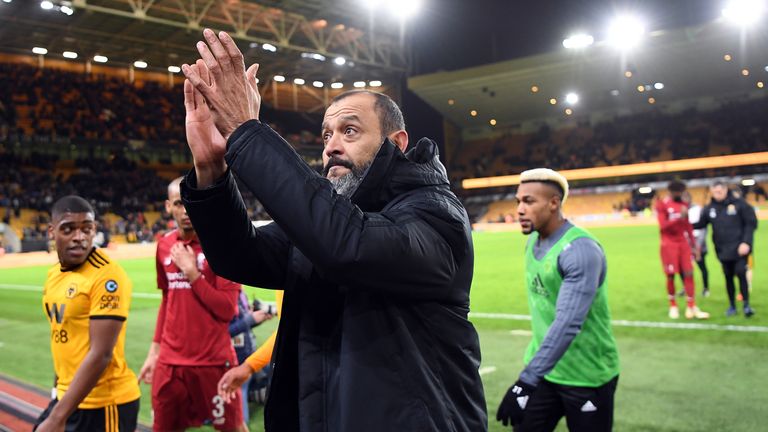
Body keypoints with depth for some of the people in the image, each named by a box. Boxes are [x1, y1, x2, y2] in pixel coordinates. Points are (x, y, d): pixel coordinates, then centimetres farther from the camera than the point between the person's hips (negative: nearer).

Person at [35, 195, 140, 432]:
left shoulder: (106, 276, -19)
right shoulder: (53, 274, 7)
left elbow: (101, 355, -22)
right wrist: (60, 389, 20)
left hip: (103, 404, -7)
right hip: (67, 396, 7)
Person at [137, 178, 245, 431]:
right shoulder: (164, 246, 7)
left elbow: (227, 309, -14)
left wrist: (192, 273, -15)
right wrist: (154, 350, 14)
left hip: (214, 360, -5)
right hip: (170, 361, 5)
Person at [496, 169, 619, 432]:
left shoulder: (580, 250, -23)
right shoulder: (533, 241, 3)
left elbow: (568, 324, -32)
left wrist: (526, 380, -36)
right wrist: (530, 376, 17)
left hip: (586, 377, -6)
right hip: (542, 368, 7)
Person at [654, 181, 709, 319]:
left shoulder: (683, 204, 11)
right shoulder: (661, 205, -7)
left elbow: (688, 227, 15)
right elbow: (663, 226, -15)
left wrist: (694, 245, 14)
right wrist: (679, 218, -25)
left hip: (684, 243, 5)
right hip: (669, 244, -5)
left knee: (688, 274, -1)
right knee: (671, 276, 1)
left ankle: (691, 307, 2)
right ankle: (673, 306, 16)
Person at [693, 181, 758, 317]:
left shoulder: (739, 204, -7)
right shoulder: (709, 208, 4)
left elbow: (751, 223, -6)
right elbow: (700, 224, 8)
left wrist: (746, 242, -14)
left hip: (739, 248, -4)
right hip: (723, 250, 4)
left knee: (741, 273, -9)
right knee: (728, 277, 10)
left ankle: (746, 305, 3)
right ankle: (732, 306, 20)